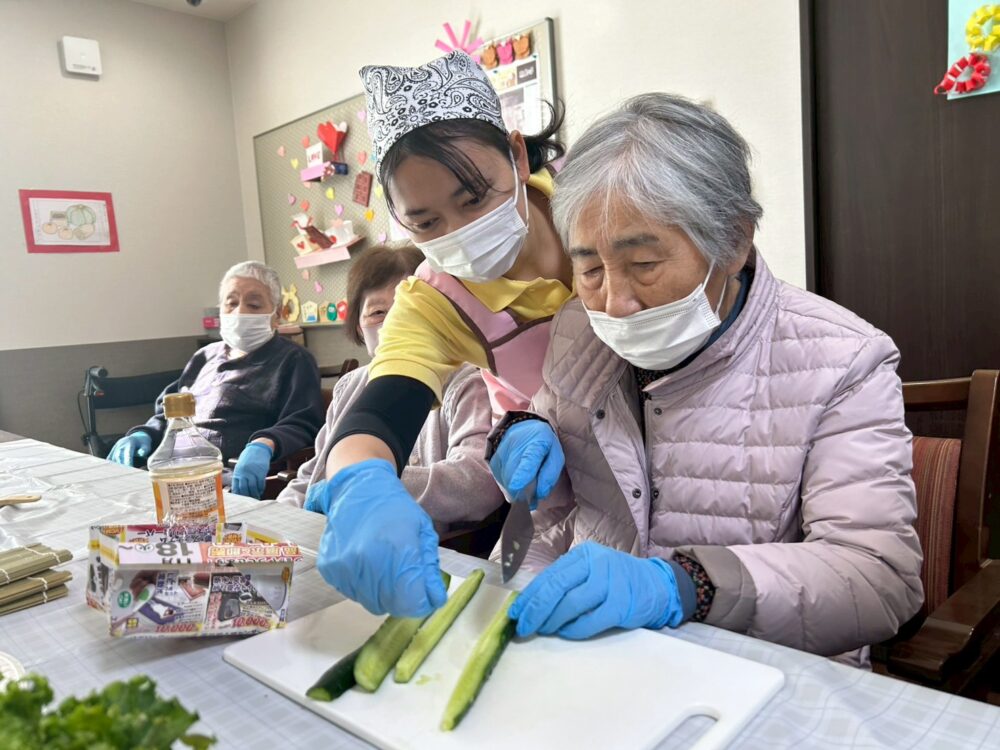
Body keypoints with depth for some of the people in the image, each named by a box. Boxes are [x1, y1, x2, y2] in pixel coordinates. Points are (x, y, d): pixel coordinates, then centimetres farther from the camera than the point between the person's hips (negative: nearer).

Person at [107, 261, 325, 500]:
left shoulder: (293, 361, 6)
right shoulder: (206, 356, 27)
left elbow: (303, 426, -9)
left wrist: (264, 445, -30)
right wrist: (145, 434, 12)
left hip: (239, 480, -7)